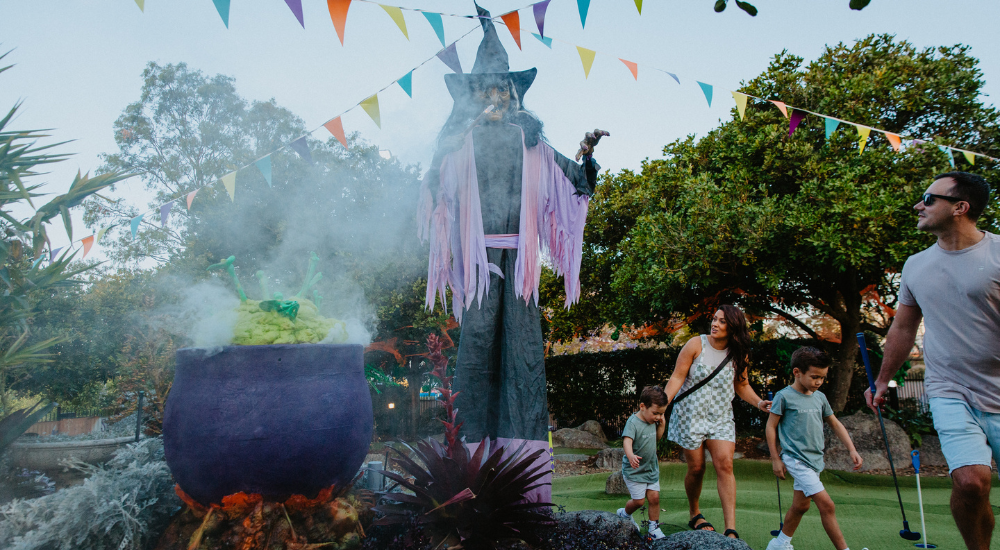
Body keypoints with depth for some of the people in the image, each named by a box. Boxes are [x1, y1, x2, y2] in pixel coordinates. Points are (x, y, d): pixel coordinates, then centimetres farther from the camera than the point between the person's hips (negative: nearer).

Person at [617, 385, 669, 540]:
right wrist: (630, 455, -58)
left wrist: (662, 425, 0)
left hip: (652, 468, 6)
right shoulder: (633, 422, -23)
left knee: (654, 497, 2)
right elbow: (627, 440, -38)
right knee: (639, 500, -2)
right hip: (634, 470, -6)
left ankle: (654, 527, 18)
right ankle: (625, 513, 28)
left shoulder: (652, 421, 1)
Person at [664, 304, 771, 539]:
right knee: (696, 468, 4)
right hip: (690, 414, -2)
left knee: (725, 464, -13)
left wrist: (759, 402, -6)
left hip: (721, 417, 2)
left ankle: (731, 529, -12)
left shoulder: (739, 354, 1)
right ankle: (695, 515, 30)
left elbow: (742, 385, 12)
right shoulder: (696, 344, -9)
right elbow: (677, 377, -9)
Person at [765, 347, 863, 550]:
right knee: (826, 504, -13)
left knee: (801, 505, 15)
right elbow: (770, 427, -6)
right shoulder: (784, 396, -11)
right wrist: (775, 459, -6)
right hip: (796, 459, -7)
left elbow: (835, 424, 19)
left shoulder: (820, 397, 8)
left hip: (814, 460, 7)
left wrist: (852, 449, 11)